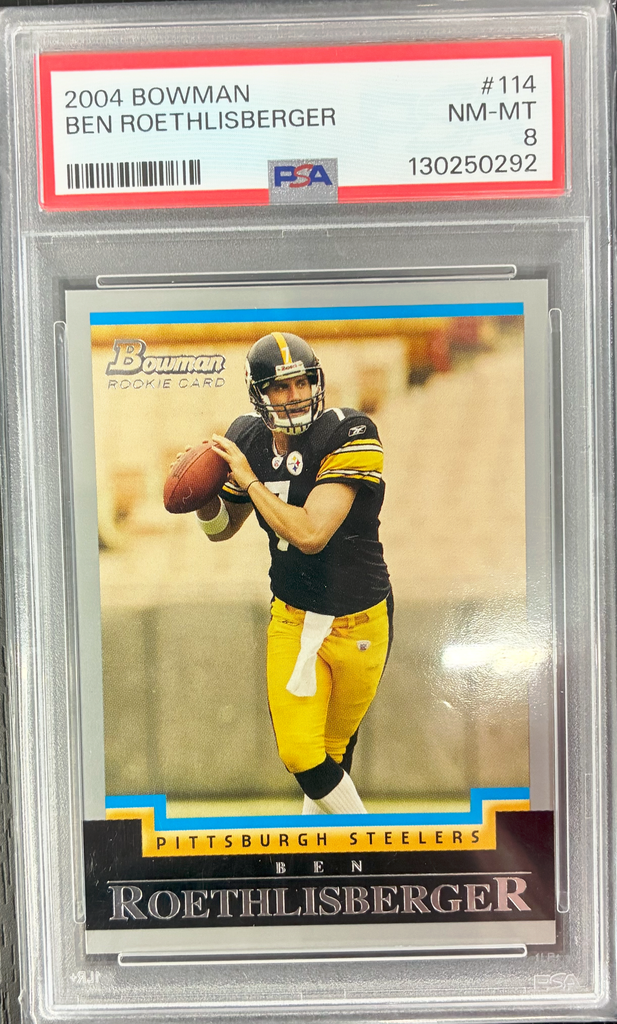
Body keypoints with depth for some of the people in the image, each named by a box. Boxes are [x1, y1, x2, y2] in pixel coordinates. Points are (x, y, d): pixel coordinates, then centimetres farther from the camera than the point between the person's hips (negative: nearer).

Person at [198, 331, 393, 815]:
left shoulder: (350, 436, -20)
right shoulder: (249, 439, -3)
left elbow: (310, 533, -31)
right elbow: (221, 529, 10)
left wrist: (250, 481, -22)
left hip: (358, 622, -4)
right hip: (292, 617, 4)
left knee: (334, 747, 14)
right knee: (300, 754, 4)